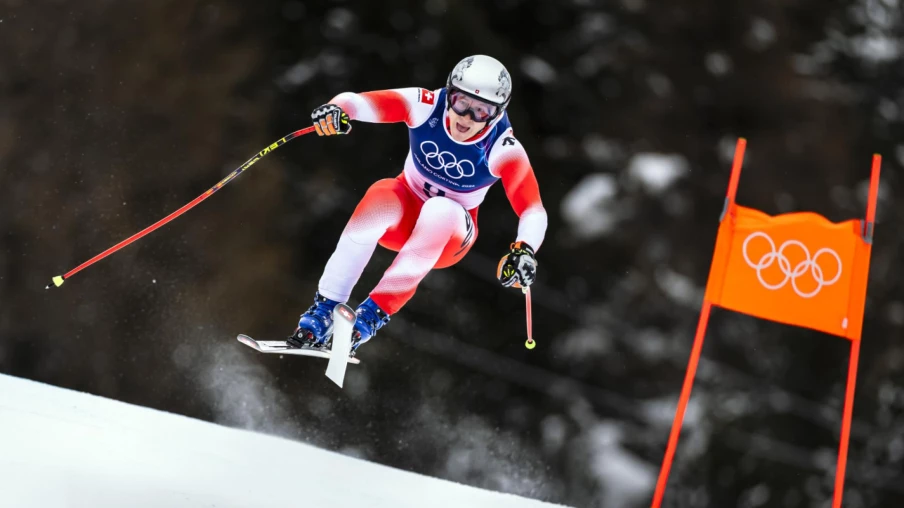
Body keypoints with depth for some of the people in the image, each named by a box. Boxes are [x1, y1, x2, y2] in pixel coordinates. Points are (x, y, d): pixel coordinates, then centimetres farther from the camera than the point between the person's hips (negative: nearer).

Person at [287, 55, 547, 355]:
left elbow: (533, 212, -27)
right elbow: (357, 102, -29)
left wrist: (524, 251, -48)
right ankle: (324, 311, -30)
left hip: (449, 235, -1)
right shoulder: (426, 106, -20)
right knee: (381, 197, -35)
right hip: (405, 210, 1)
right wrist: (336, 109, -53)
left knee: (440, 210, -36)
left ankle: (374, 314, -33)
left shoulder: (502, 149, -22)